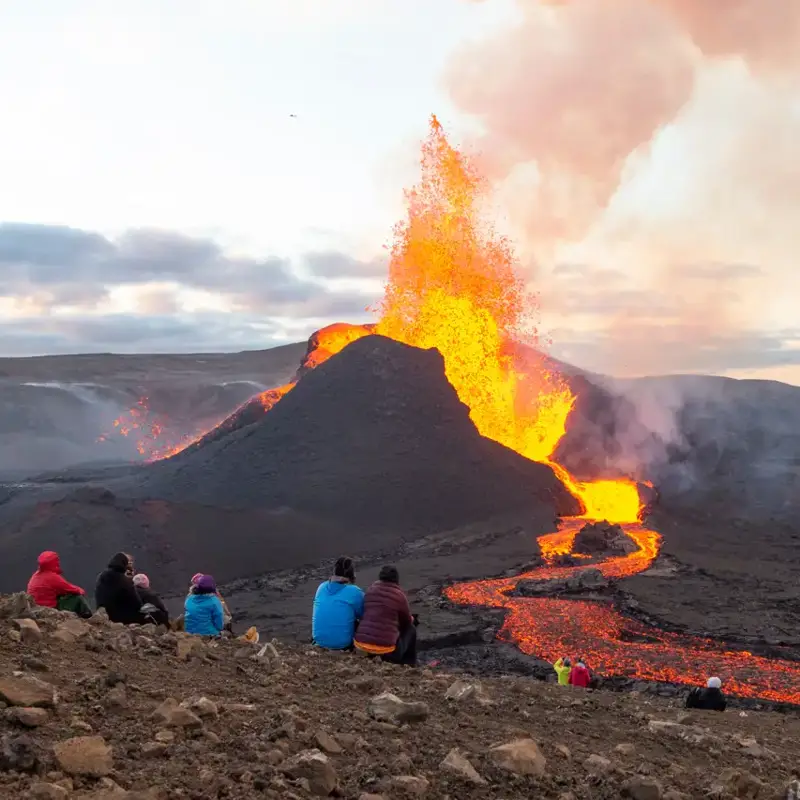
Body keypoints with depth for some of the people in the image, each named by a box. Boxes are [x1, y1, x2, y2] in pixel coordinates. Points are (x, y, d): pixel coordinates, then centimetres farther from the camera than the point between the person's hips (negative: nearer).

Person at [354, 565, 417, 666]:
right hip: (385, 649, -5)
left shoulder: (371, 590, 9)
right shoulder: (399, 595, -3)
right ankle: (408, 666, 29)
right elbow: (406, 622, 12)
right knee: (410, 629, 23)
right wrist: (412, 619, 36)